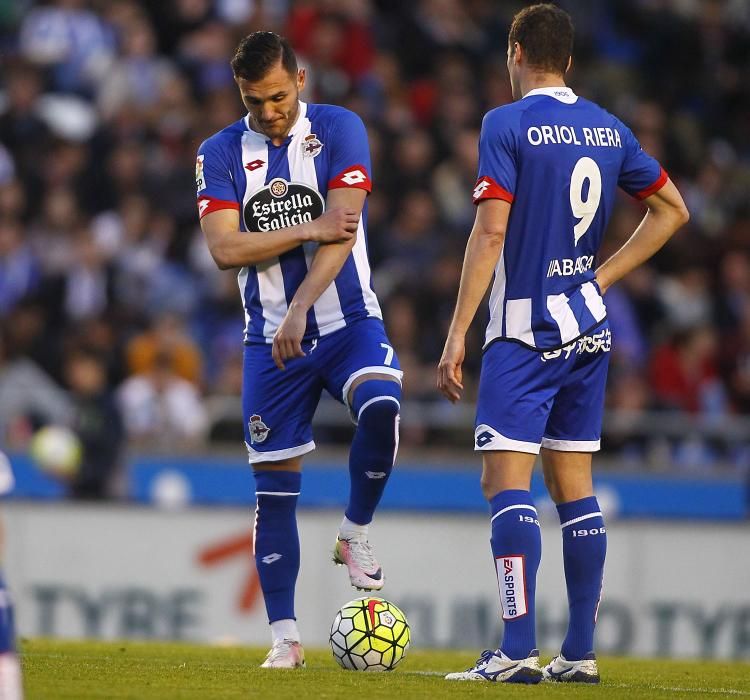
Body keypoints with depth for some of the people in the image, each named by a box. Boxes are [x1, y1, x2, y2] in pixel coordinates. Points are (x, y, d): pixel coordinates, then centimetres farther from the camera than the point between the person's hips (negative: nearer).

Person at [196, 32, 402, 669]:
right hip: (271, 336, 2)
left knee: (380, 408, -31)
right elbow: (225, 248, -9)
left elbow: (342, 232, -14)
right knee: (274, 487, 0)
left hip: (347, 321, -2)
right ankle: (285, 636, 7)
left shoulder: (339, 130, -4)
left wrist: (300, 309, -25)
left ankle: (355, 536, -7)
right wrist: (309, 230, -16)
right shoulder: (220, 154, 2)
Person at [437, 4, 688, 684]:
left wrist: (457, 334, -14)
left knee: (506, 481, -9)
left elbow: (491, 232, -16)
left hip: (525, 333, -7)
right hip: (588, 327, 7)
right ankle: (580, 652, 11)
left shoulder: (507, 125, -10)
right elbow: (673, 210, 15)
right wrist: (602, 277, 15)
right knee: (574, 484, 11)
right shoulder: (609, 129, 9)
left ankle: (518, 649, -19)